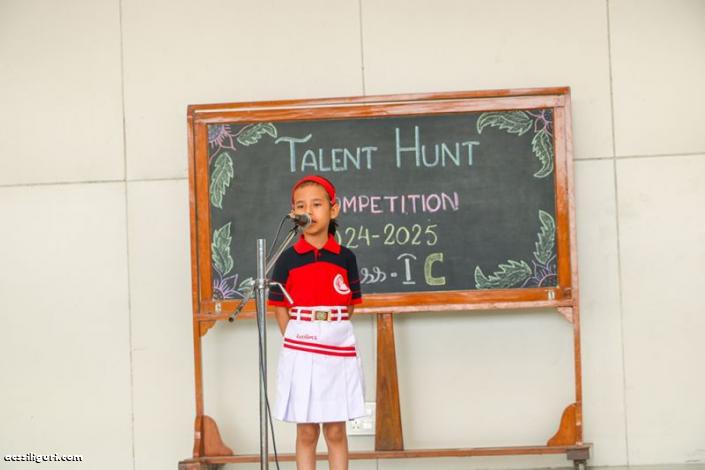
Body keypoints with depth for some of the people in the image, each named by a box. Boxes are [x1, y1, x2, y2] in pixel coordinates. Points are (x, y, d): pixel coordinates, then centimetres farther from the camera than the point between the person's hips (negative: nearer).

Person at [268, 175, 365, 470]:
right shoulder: (288, 259, 0)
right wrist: (297, 341, -3)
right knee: (306, 433, 4)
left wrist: (331, 335, 0)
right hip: (301, 351, -1)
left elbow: (349, 306, 9)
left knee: (336, 432, 6)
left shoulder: (345, 258, 3)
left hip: (338, 348, 1)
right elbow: (280, 309, 4)